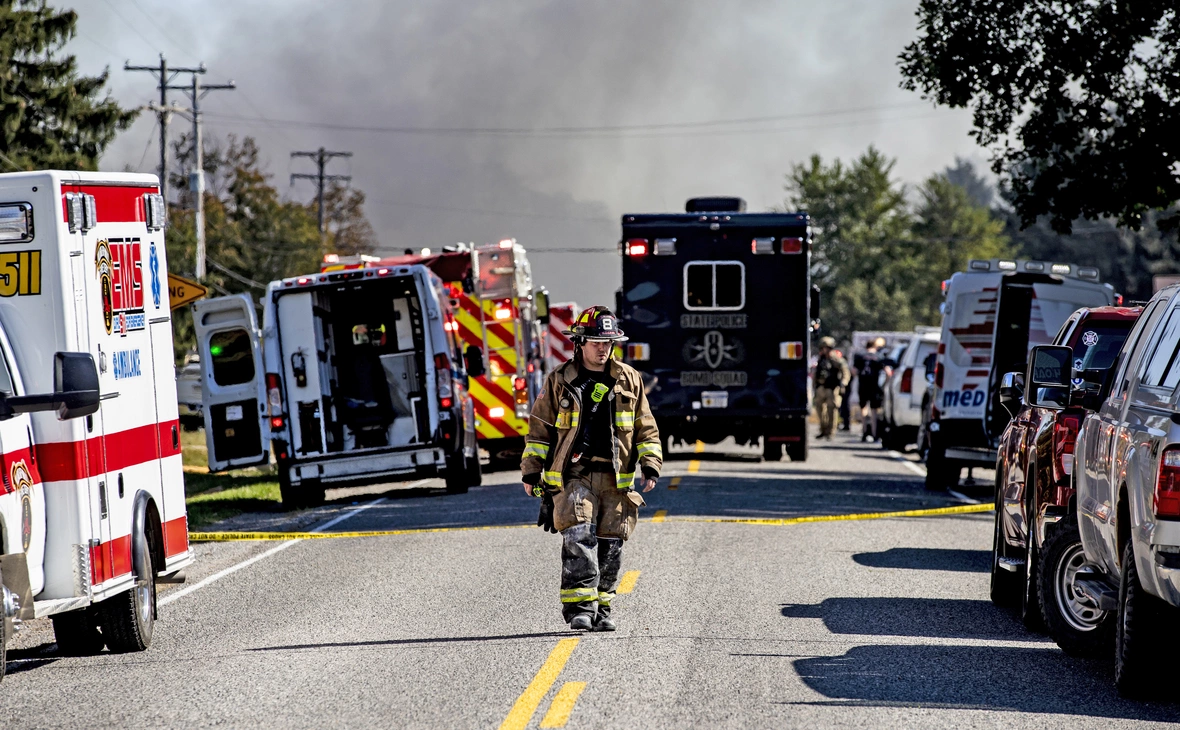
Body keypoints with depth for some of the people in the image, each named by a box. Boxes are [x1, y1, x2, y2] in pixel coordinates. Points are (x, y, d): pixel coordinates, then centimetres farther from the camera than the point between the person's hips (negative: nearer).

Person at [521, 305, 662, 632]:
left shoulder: (628, 381, 10)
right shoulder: (559, 382, 6)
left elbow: (646, 429, 15)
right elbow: (540, 429, 10)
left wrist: (651, 464, 3)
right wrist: (531, 471, 5)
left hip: (616, 479, 3)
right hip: (573, 474, -3)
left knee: (610, 546, 3)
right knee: (578, 538, -18)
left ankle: (601, 608, 14)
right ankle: (579, 606, -19)